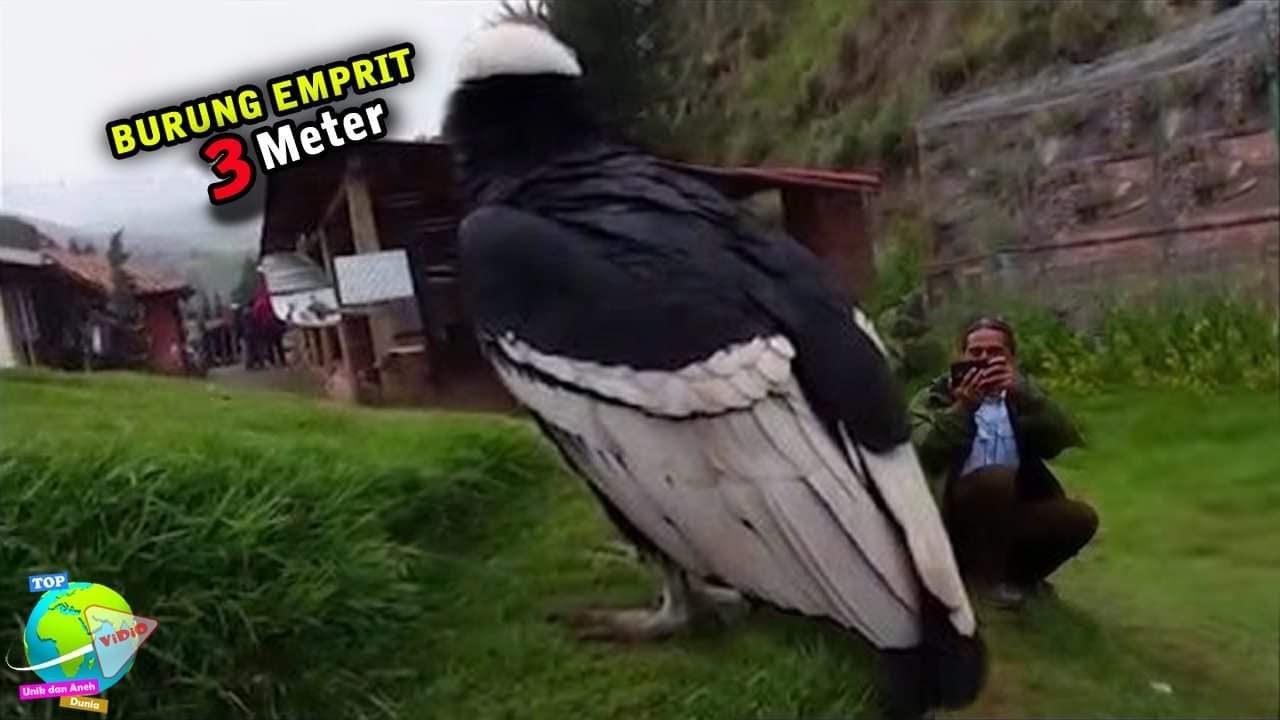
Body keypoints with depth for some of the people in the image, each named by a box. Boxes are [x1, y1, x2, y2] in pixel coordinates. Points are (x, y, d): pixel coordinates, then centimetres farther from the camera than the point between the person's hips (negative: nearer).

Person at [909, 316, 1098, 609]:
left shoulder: (1021, 396, 13)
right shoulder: (934, 397, 2)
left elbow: (1066, 442, -7)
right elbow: (925, 453, -16)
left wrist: (1024, 393, -18)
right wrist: (964, 407, -24)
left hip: (1012, 511, 4)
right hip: (956, 514, -4)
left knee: (1081, 518, -18)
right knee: (998, 477, -32)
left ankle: (1015, 572, 7)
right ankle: (985, 574, -10)